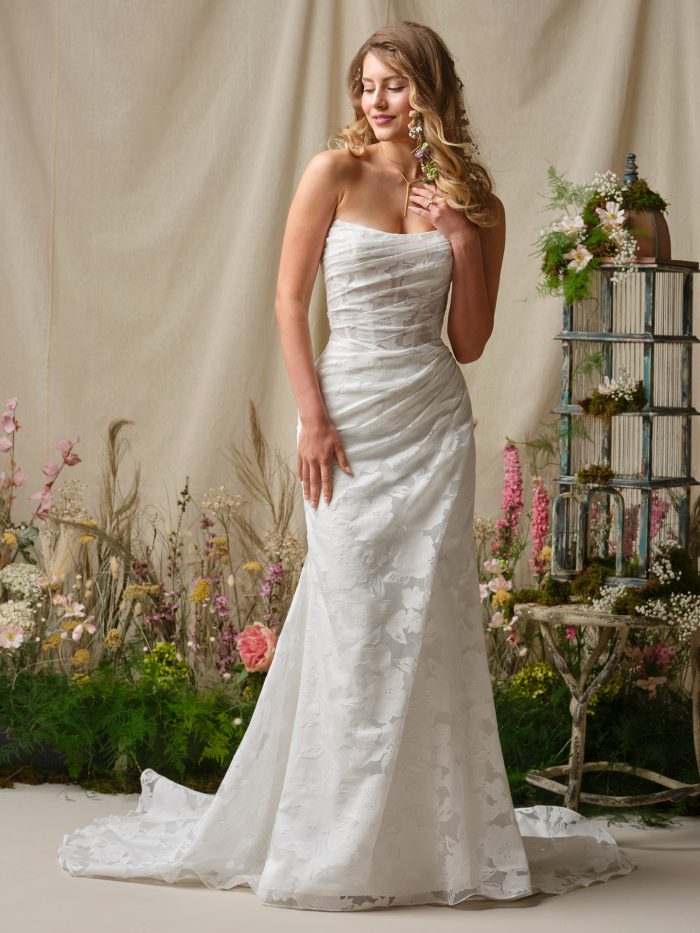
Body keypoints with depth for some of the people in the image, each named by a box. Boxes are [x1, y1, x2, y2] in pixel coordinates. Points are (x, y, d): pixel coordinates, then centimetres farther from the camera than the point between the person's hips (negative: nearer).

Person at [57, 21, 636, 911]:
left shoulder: (471, 200, 8)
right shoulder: (335, 172, 0)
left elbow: (468, 342, 6)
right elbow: (289, 301, -1)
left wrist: (462, 241, -6)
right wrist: (313, 417, -10)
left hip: (435, 418, 3)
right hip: (352, 411, -3)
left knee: (431, 616, 2)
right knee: (349, 617, -2)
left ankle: (432, 829, 14)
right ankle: (341, 836, 10)